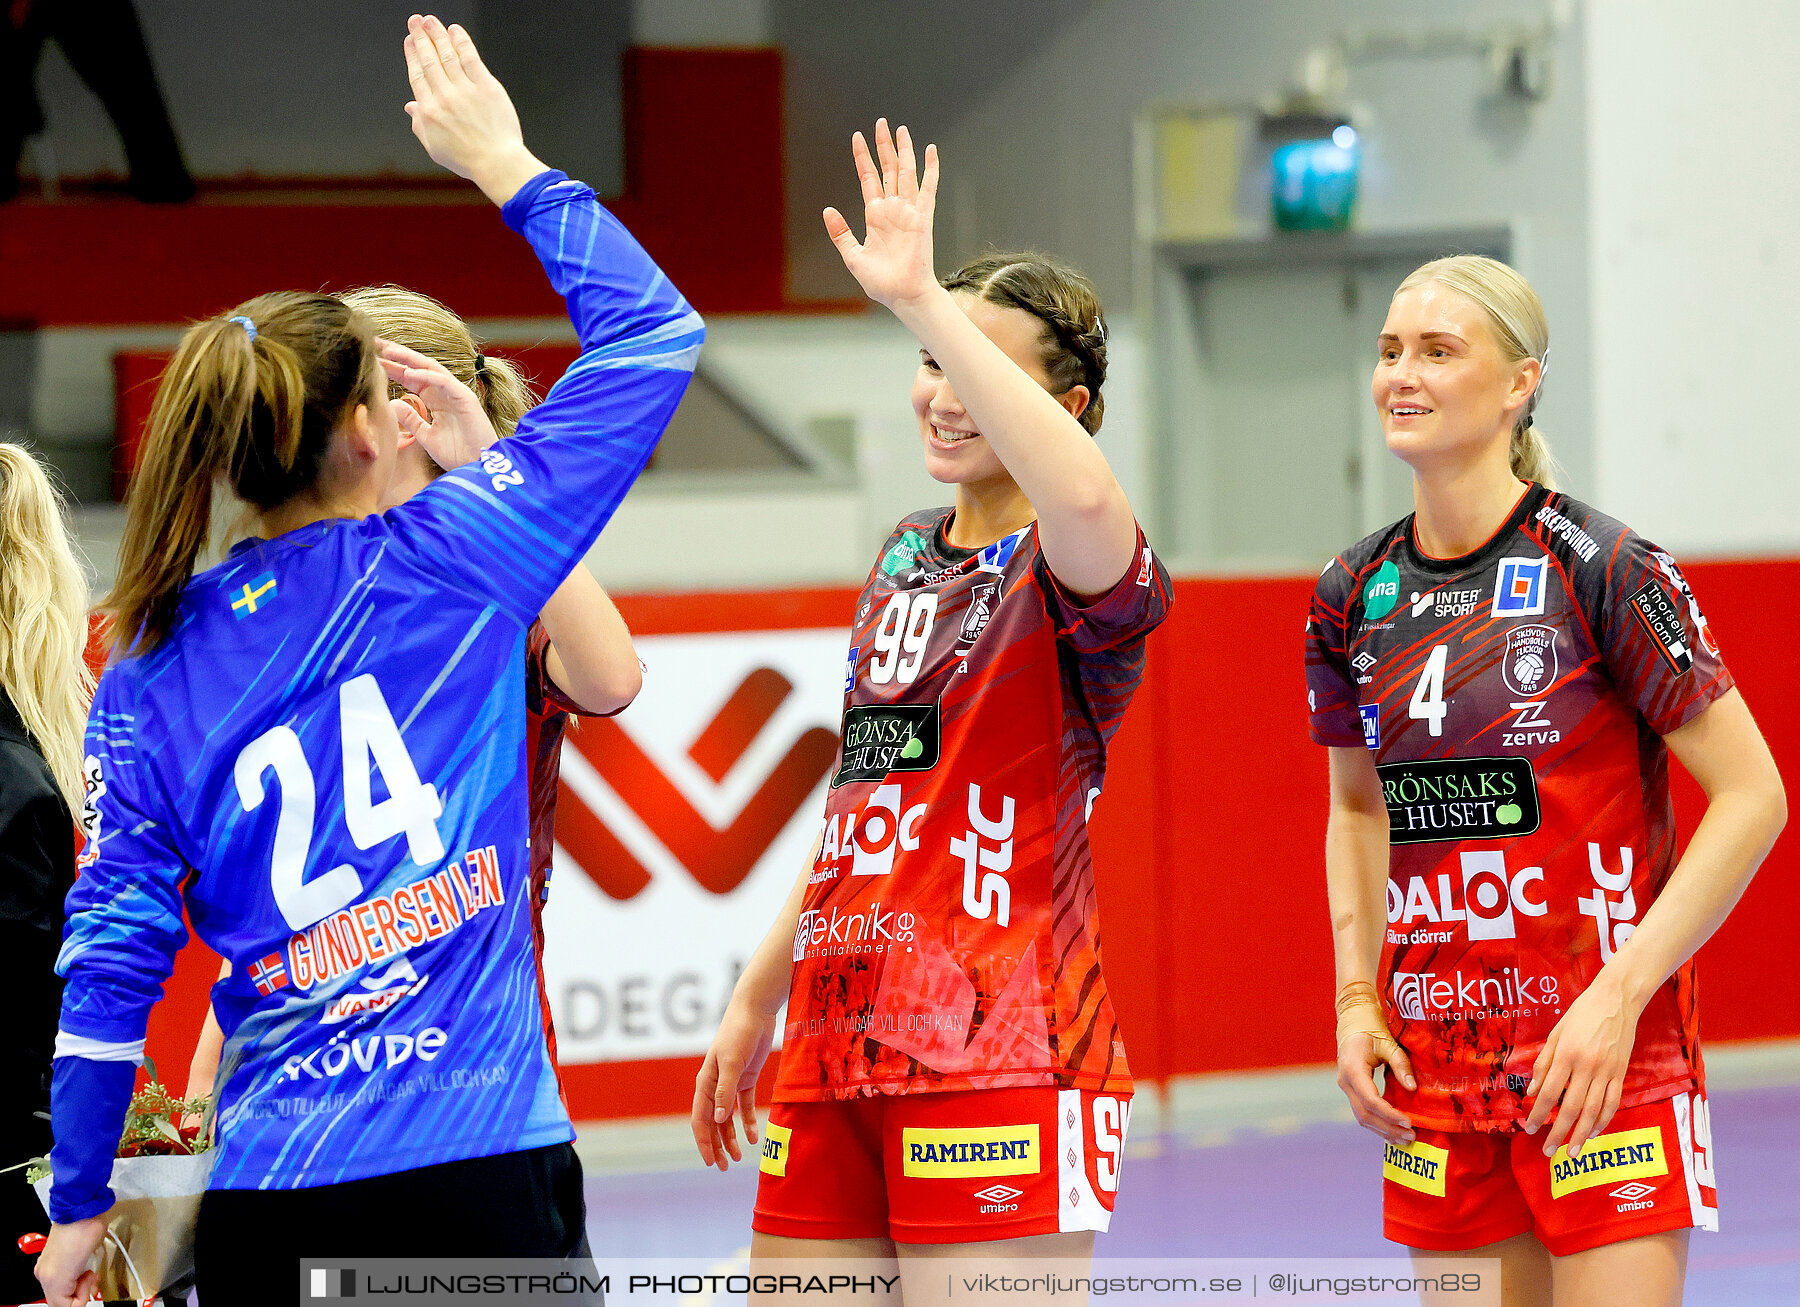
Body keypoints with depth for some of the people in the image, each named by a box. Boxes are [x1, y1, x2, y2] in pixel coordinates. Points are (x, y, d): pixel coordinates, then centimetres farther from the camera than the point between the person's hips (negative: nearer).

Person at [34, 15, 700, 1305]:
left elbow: (110, 949, 6)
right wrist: (507, 163, 18)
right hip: (472, 1172, -4)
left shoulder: (148, 673, 8)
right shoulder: (448, 557, 0)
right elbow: (650, 330, 8)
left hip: (262, 1199, 4)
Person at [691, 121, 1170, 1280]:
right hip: (832, 1060, 8)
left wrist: (922, 300, -32)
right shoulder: (906, 556, 17)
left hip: (998, 1066, -7)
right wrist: (759, 1000, 28)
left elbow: (1086, 501, -34)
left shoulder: (1066, 570, -7)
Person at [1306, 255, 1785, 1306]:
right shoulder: (1353, 598, 6)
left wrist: (1621, 992, -17)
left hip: (1603, 1061, -5)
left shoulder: (1600, 569, -11)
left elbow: (1753, 797, -10)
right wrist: (1357, 995, 6)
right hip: (1434, 1068, 5)